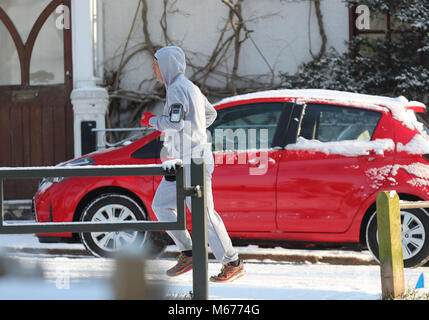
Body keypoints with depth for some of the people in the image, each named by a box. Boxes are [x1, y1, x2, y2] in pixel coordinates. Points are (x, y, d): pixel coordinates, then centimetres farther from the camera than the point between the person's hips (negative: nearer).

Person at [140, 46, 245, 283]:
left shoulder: (178, 89, -14)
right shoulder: (189, 87, 17)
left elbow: (175, 123, -25)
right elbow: (211, 114, 28)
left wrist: (151, 120, -8)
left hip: (193, 162, -11)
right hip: (182, 164, 11)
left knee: (203, 214, -8)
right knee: (160, 206, 10)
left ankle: (233, 263, -3)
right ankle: (187, 254, 12)